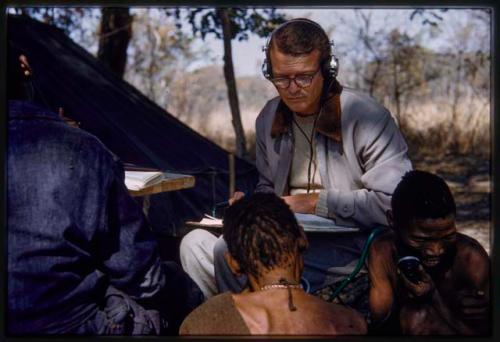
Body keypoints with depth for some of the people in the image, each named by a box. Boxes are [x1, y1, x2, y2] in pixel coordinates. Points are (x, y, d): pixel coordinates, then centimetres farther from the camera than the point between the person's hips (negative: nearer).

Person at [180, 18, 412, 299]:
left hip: (348, 250, -7)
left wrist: (316, 202, -15)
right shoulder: (268, 119, 12)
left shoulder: (366, 117, -10)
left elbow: (395, 201, -16)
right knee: (195, 243, -11)